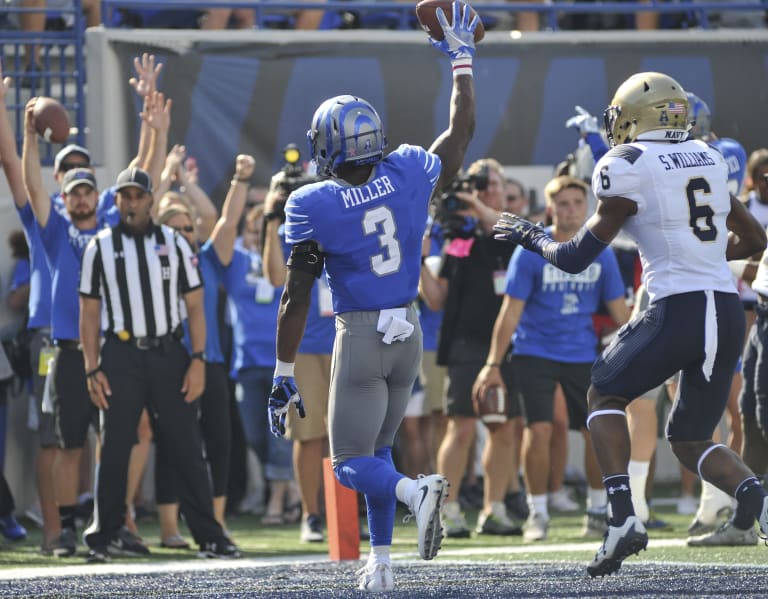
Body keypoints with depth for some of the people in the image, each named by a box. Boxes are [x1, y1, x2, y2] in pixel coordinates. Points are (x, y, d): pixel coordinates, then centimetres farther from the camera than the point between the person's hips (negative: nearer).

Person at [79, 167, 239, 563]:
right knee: (115, 448, 0)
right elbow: (89, 312, 5)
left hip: (168, 354, 1)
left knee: (186, 447, 0)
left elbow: (194, 305, 6)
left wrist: (197, 360, -4)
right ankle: (106, 536, 7)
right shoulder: (100, 247, 6)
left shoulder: (174, 244, 8)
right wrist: (92, 369, -3)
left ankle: (208, 536, 2)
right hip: (120, 355, -1)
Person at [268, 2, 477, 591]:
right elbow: (462, 130, 11)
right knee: (378, 448, 20)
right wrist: (461, 60, 22)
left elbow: (296, 298, -10)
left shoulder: (314, 207, -14)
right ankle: (381, 561, 13)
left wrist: (284, 375, -3)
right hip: (408, 331, 5)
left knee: (353, 464, 2)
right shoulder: (409, 176, -7)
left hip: (359, 337, -5)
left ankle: (416, 490, -29)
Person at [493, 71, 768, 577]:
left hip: (677, 309, -6)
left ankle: (624, 517, 0)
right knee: (691, 441, 17)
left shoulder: (628, 167, -3)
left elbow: (576, 258, 2)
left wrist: (532, 237, 20)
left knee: (605, 395, 18)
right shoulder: (709, 160, 16)